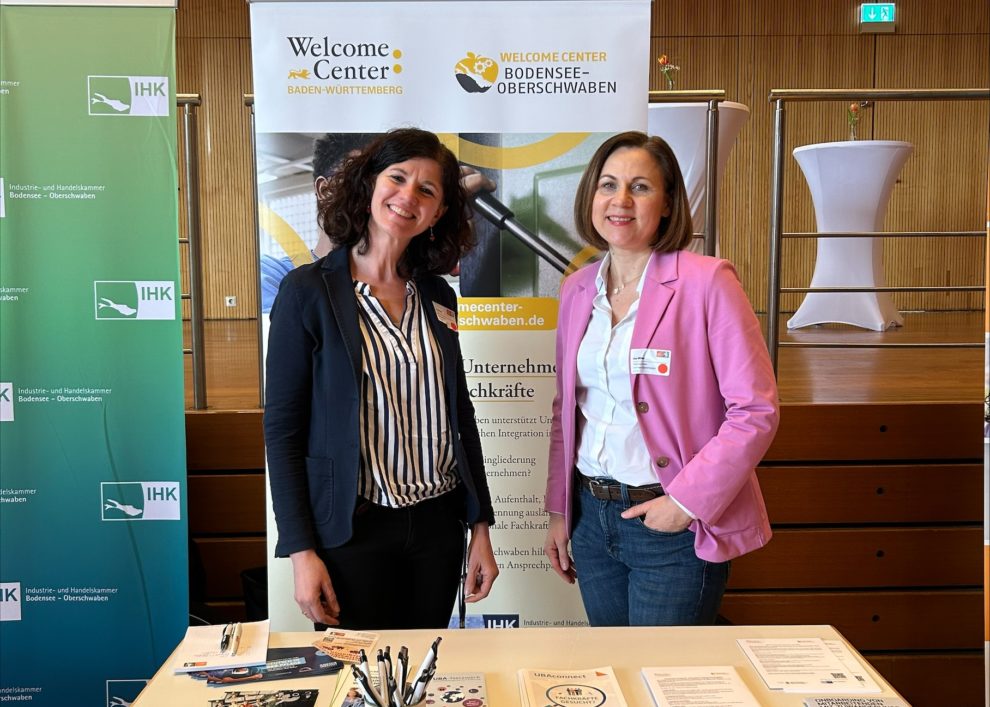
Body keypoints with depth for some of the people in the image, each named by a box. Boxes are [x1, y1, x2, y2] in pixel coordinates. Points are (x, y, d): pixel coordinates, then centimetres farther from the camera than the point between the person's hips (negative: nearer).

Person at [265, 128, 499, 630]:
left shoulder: (438, 296, 6)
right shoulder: (309, 291, -8)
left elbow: (460, 414, 11)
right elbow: (282, 429, -8)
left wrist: (480, 527, 8)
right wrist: (301, 551, -11)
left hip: (439, 522, 5)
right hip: (353, 530, -4)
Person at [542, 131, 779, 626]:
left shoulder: (707, 282, -11)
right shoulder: (577, 290, 7)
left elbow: (756, 410, -13)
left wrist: (687, 501, -17)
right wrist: (558, 511, 11)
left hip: (675, 529, -5)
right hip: (592, 516, 6)